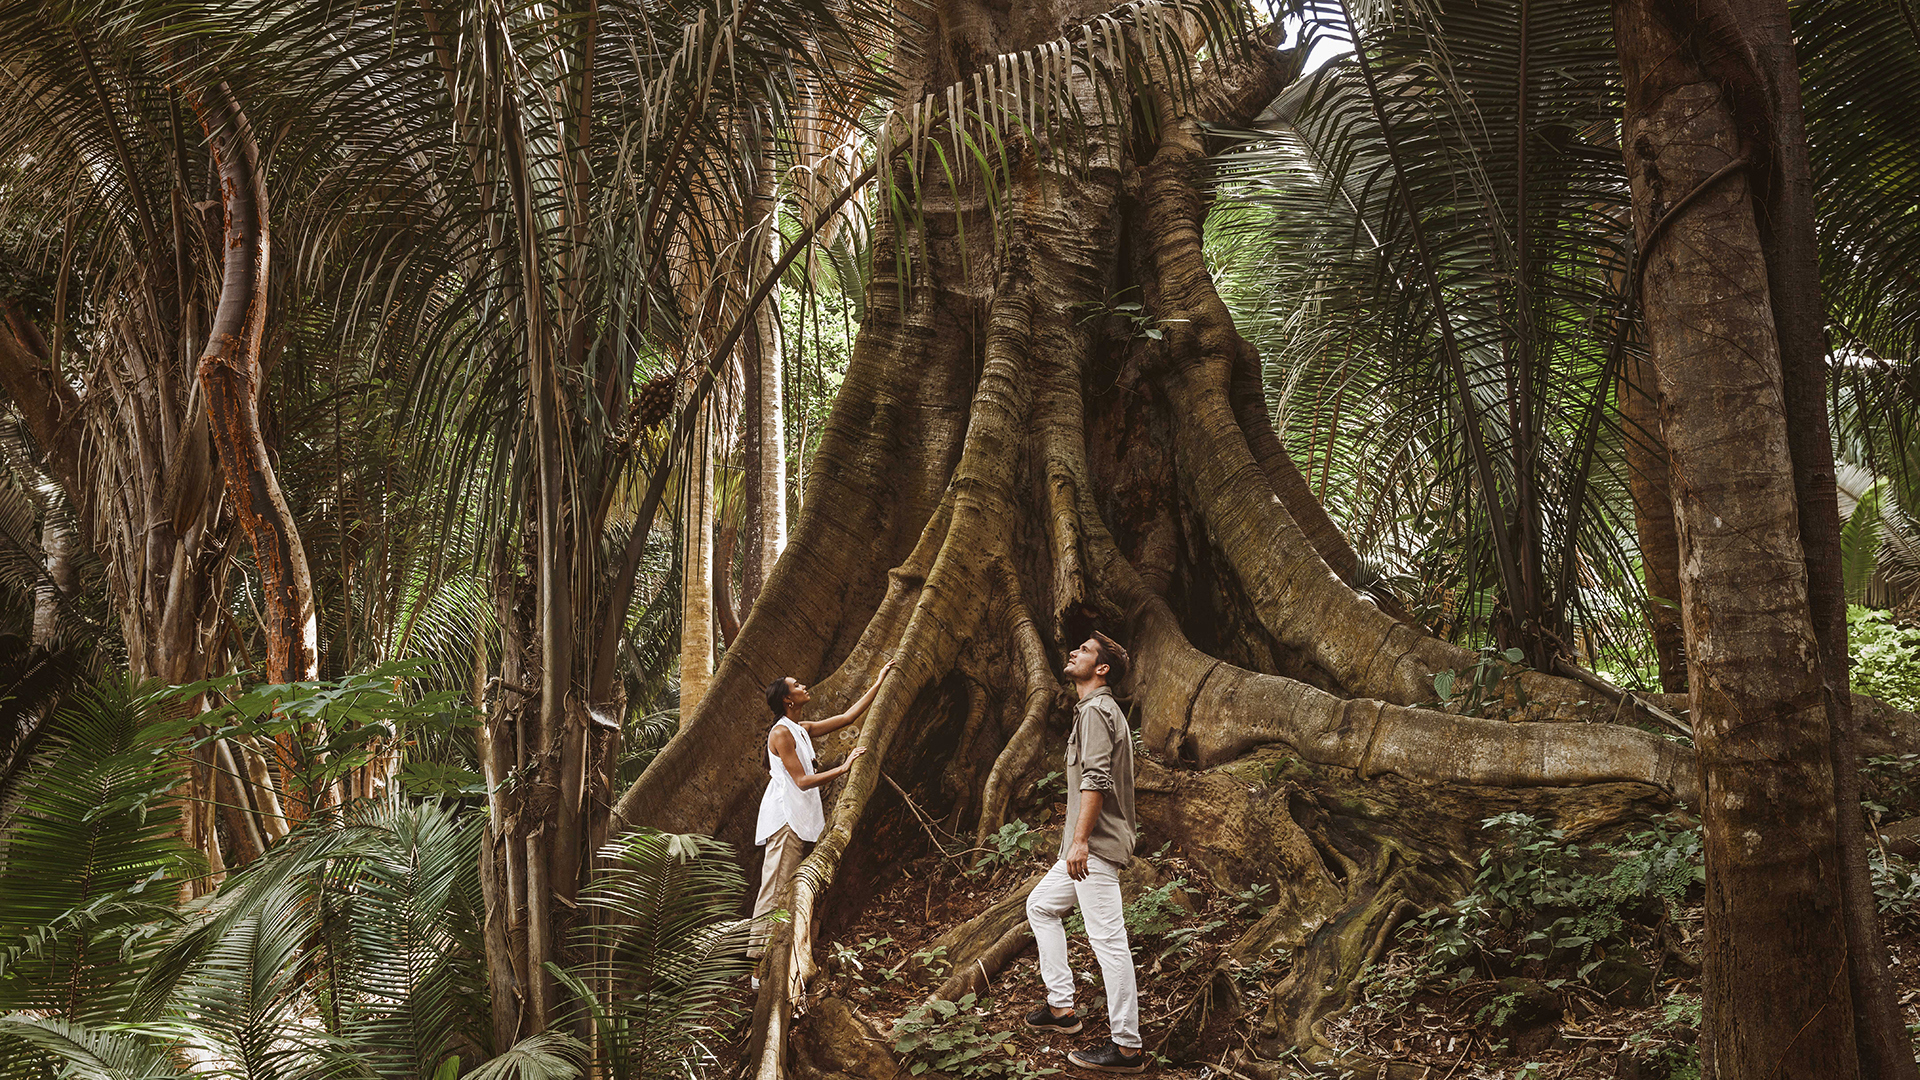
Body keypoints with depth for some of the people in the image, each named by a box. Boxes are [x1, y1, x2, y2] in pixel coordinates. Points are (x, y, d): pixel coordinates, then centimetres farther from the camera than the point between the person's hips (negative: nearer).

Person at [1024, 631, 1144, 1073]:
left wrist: (1080, 839, -24)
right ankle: (1061, 1006, 20)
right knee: (1041, 906, 20)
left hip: (1096, 846, -11)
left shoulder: (1095, 710, -11)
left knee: (1108, 939, -10)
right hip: (1091, 847, 11)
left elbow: (1096, 779, -21)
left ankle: (1127, 1046, -7)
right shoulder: (1104, 709, 21)